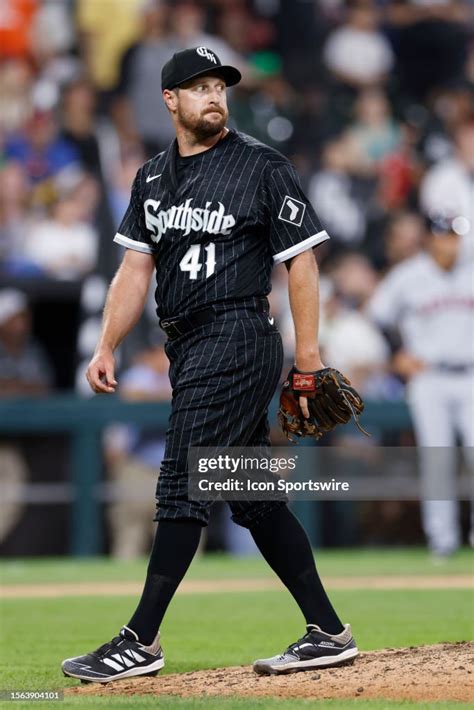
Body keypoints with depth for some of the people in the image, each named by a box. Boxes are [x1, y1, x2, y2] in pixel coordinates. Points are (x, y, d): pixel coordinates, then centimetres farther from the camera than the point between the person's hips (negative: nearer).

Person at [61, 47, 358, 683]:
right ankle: (328, 633, 15)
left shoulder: (262, 167, -4)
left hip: (238, 338, -7)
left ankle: (141, 641, -7)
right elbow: (136, 268, 14)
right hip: (189, 348, 7)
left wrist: (309, 360, -9)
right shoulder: (153, 178, 15)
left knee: (182, 486, -10)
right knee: (254, 496, 9)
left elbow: (301, 261, -5)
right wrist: (106, 348, 3)